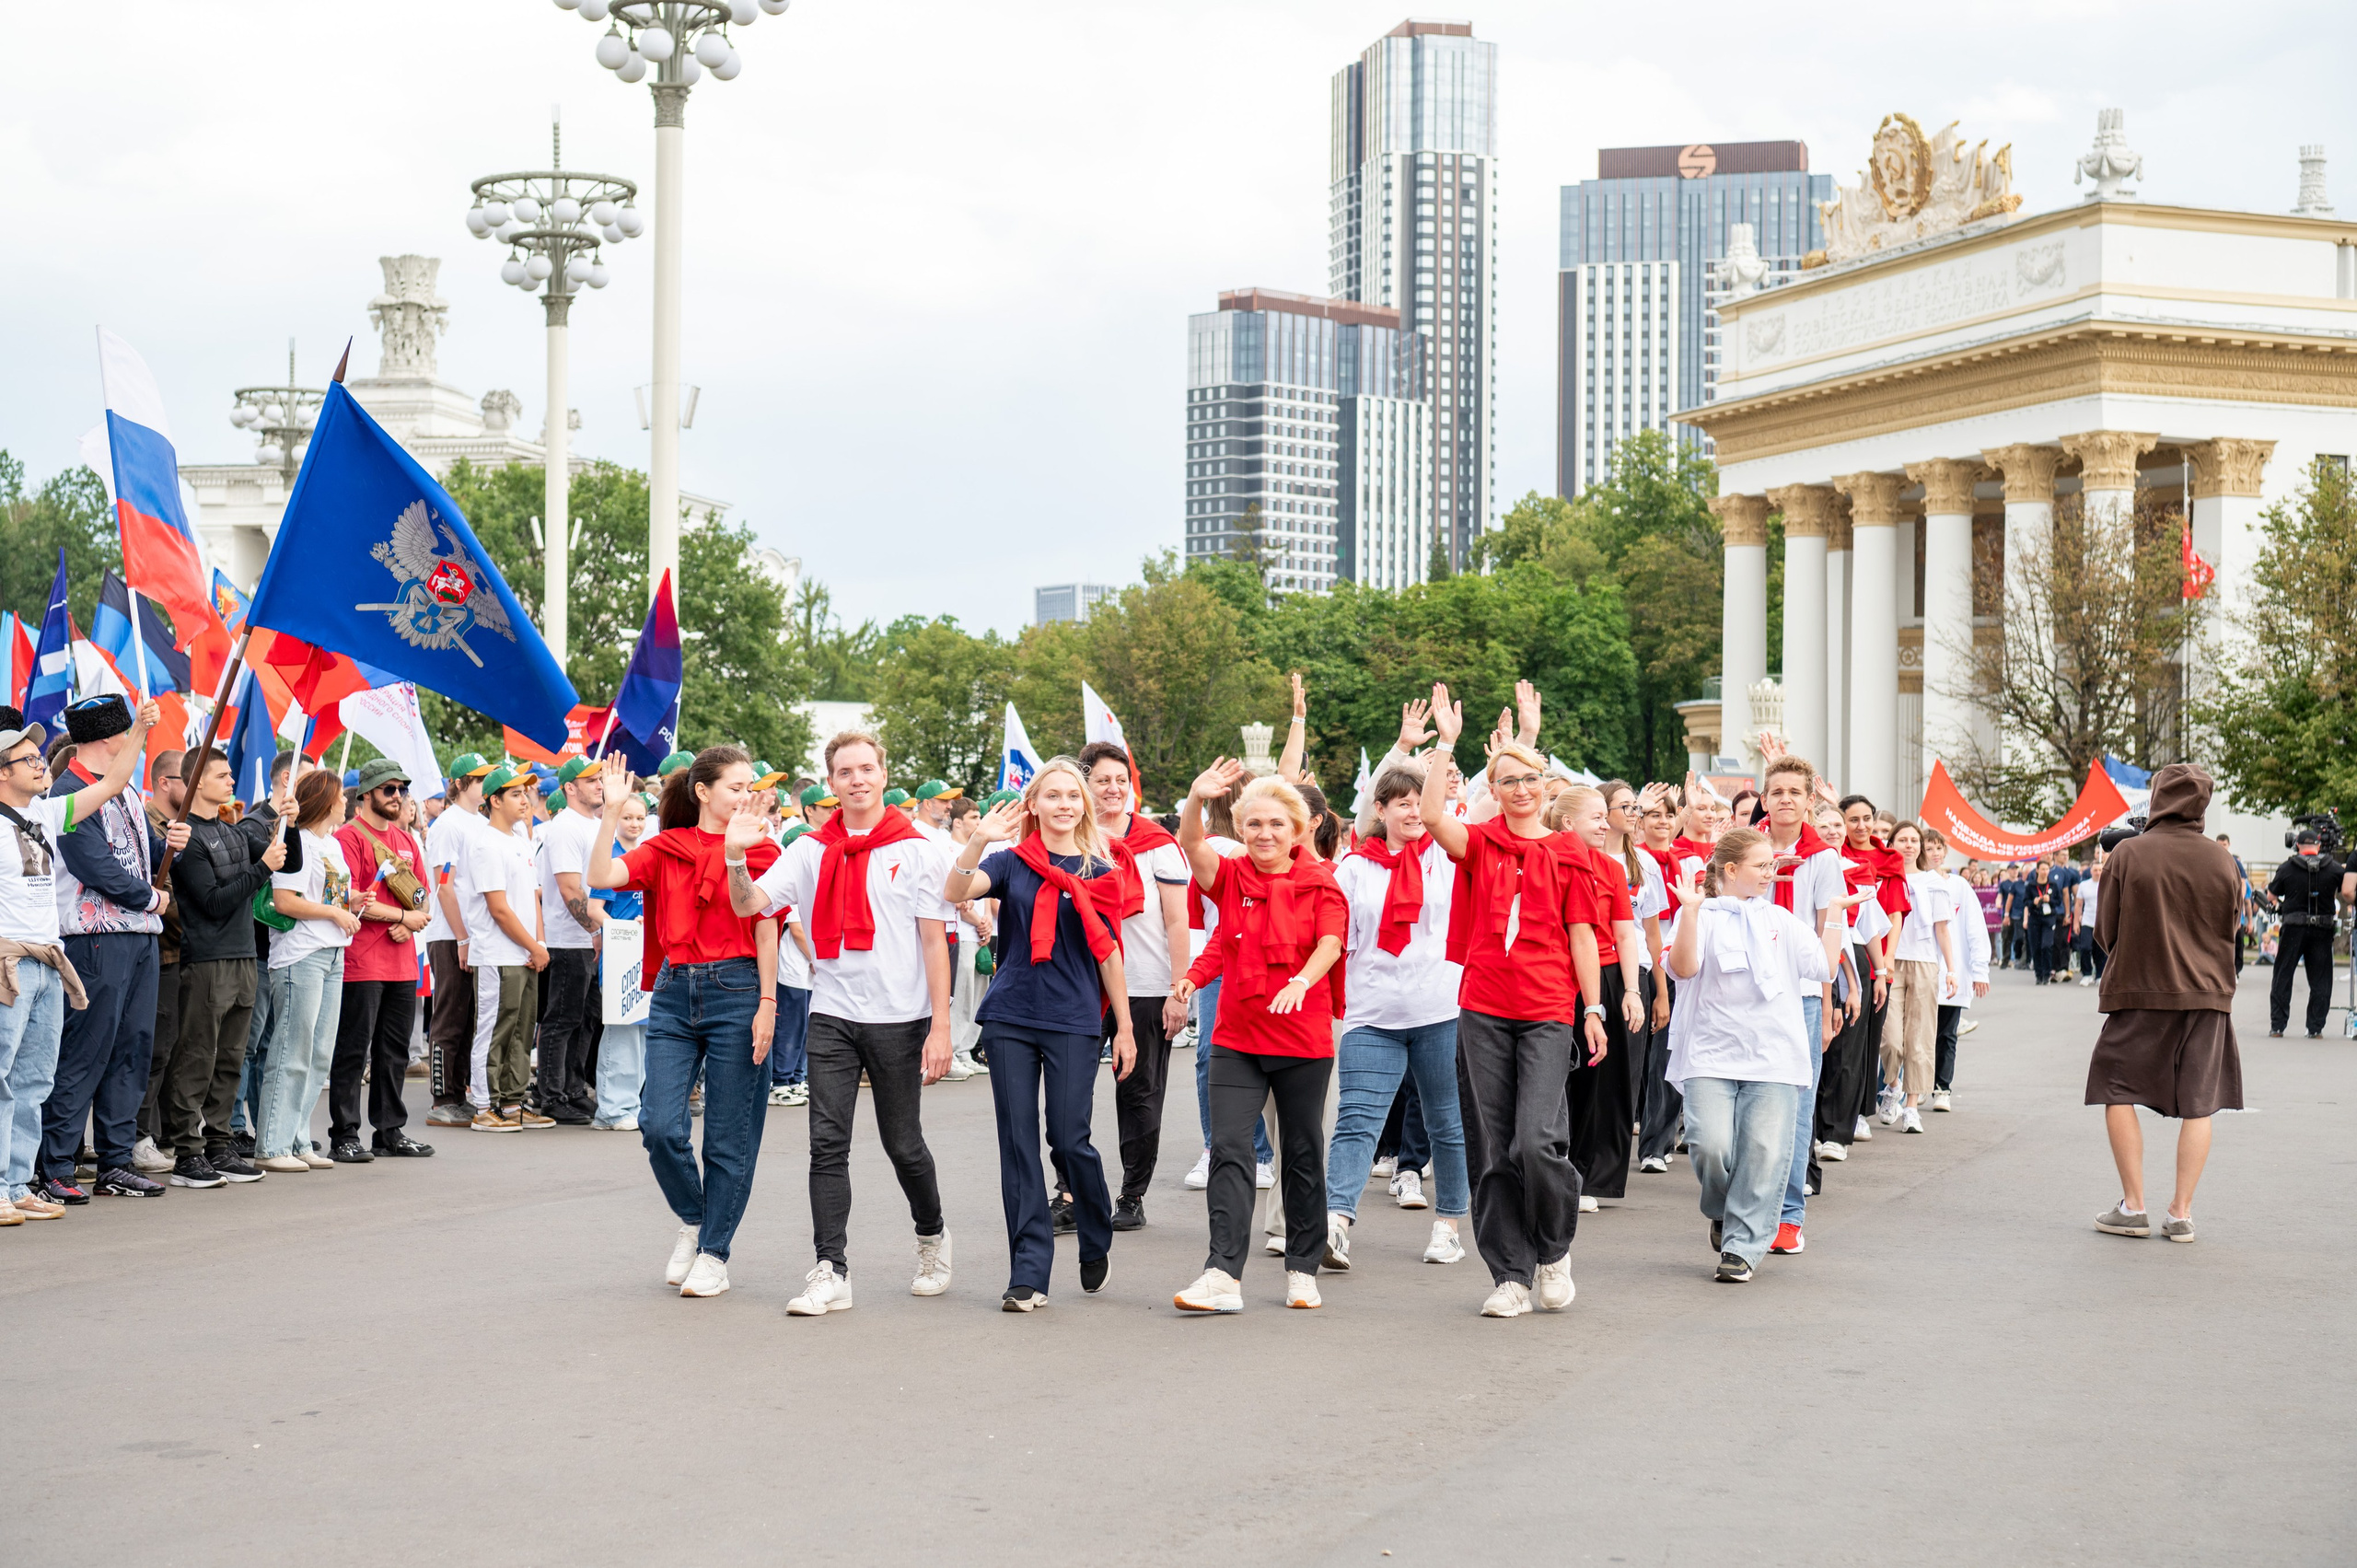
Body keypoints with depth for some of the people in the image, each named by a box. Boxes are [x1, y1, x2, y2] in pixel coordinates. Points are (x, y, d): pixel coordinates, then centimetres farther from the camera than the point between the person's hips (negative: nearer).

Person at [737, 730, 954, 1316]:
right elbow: (749, 905, -2)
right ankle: (831, 1271, -1)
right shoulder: (811, 851, 6)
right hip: (832, 1015, 2)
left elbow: (935, 943, -4)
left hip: (898, 1017, -2)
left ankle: (932, 1237, 33)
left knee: (903, 1142, 8)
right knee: (828, 1143, -4)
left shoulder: (917, 850, -3)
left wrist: (940, 1027, -9)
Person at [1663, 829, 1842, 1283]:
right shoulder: (1702, 916, 4)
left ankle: (1741, 1248, 2)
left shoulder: (1781, 920, 16)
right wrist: (1691, 911, -21)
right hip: (1711, 1053, -3)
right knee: (1710, 1144, -16)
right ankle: (1721, 1212, 15)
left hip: (1773, 1056, 3)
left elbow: (1823, 968, 14)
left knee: (1764, 1152, -6)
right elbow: (1683, 967, -13)